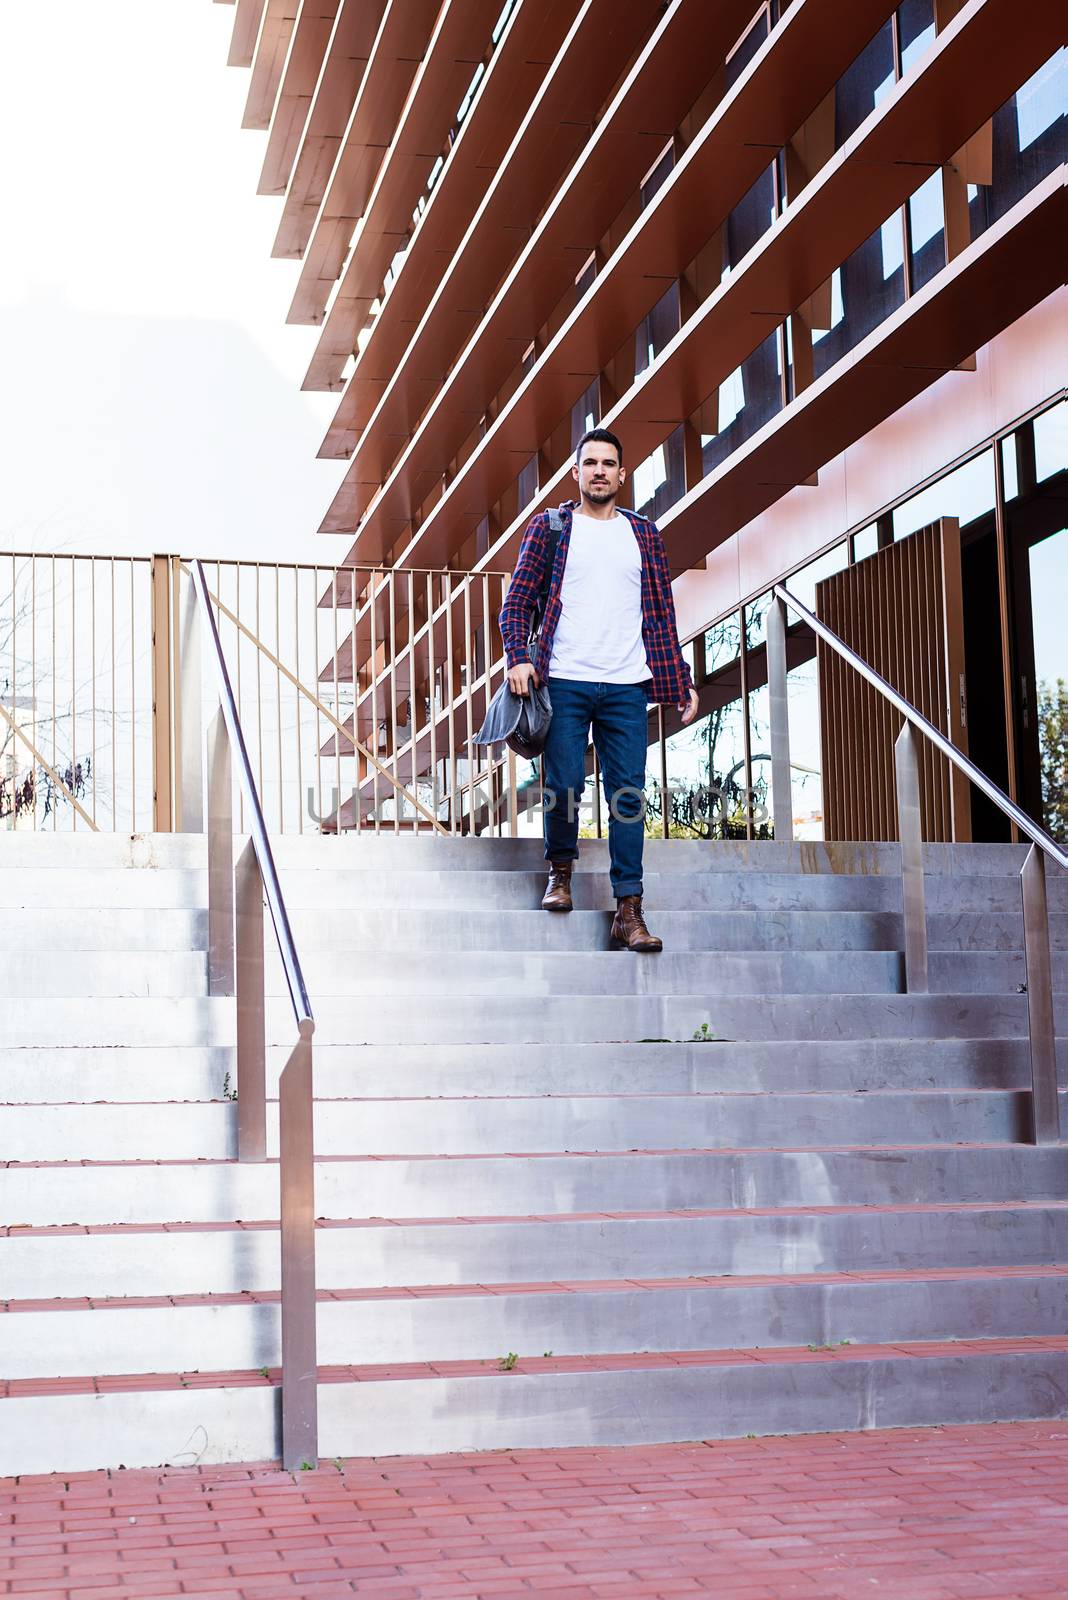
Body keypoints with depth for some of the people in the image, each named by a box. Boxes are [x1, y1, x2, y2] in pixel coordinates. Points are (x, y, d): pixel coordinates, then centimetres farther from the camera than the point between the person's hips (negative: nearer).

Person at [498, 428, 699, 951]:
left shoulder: (644, 533, 15)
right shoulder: (548, 527, 9)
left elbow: (662, 612, 15)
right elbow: (517, 601, 6)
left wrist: (680, 683, 9)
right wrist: (518, 657, -10)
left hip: (627, 687, 2)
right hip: (565, 682, -2)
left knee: (628, 796, -2)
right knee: (563, 785, -5)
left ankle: (628, 910, 0)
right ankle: (560, 871, 22)